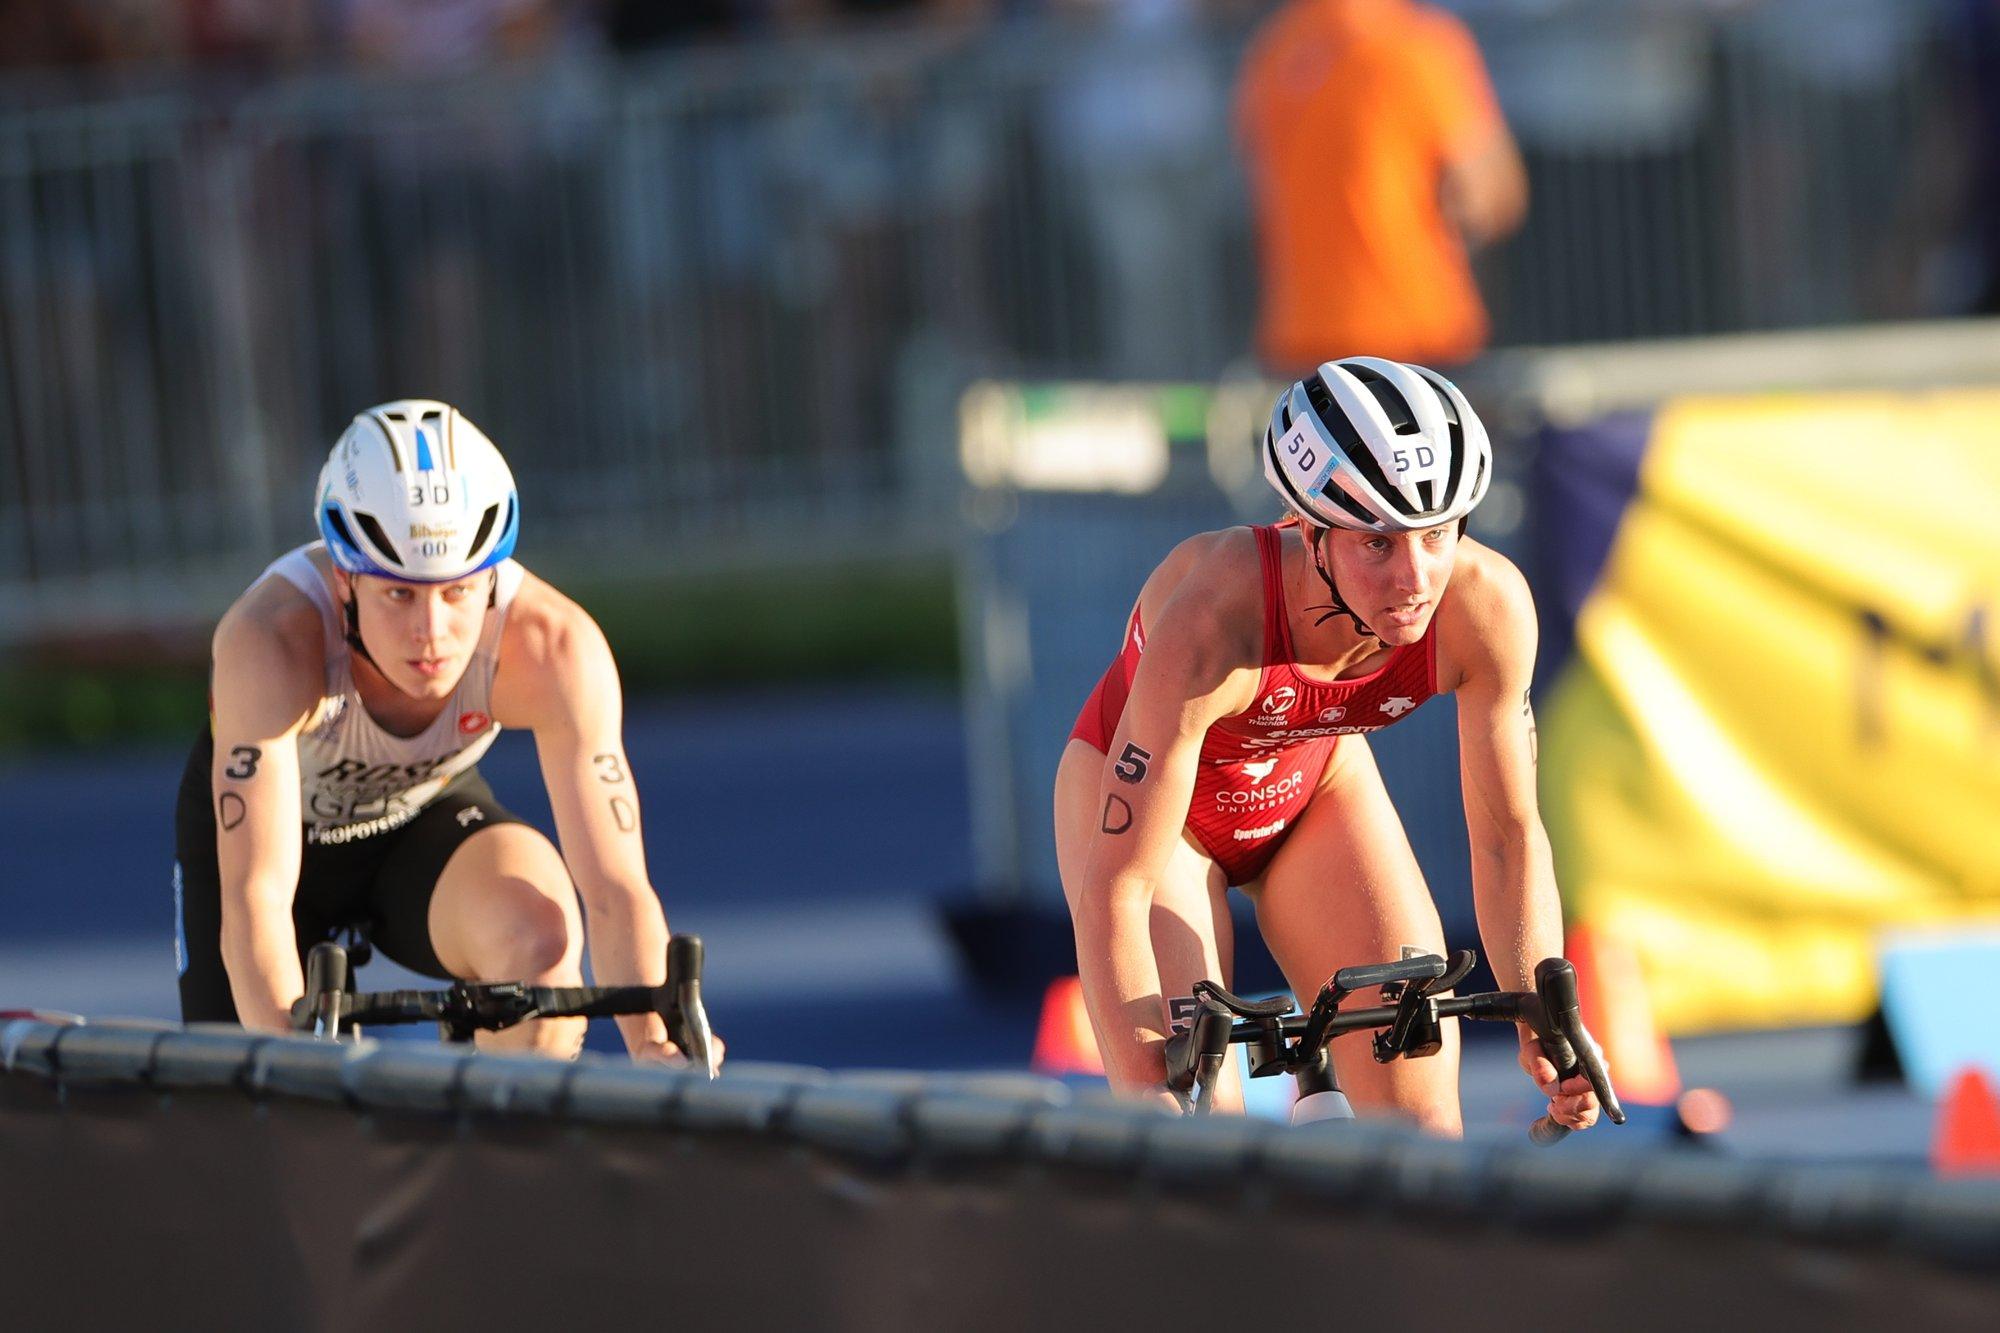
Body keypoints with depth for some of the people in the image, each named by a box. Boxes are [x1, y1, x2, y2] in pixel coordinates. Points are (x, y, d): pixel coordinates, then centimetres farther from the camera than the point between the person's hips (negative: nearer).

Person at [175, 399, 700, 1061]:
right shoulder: (273, 639, -39)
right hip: (273, 827, -1)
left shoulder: (553, 646, -33)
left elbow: (615, 888, -35)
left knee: (542, 936, -30)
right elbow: (255, 897, -45)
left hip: (427, 818, 1)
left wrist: (654, 1045, -52)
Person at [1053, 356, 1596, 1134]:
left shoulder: (1485, 606, -30)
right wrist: (1148, 1094, -46)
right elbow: (1114, 890, -39)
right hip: (1142, 791, -4)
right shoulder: (1214, 620, -41)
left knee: (1424, 1134, -11)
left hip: (1314, 781, 4)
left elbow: (1507, 835, -16)